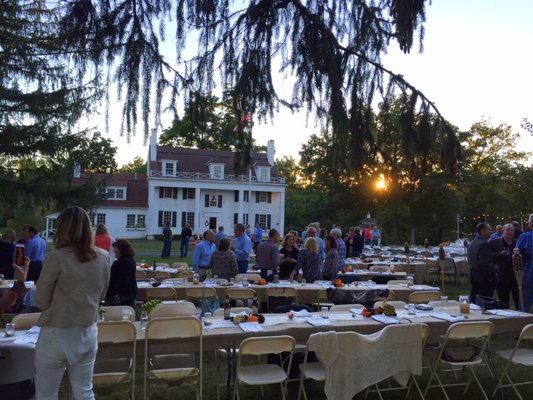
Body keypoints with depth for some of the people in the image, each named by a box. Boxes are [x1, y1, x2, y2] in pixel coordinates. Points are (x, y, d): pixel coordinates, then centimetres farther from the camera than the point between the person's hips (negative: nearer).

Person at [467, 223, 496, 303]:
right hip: (484, 279, -9)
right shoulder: (484, 244, -16)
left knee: (473, 301, 13)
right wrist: (489, 277, -14)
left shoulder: (472, 243, 13)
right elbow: (484, 263, -23)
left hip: (473, 277, 9)